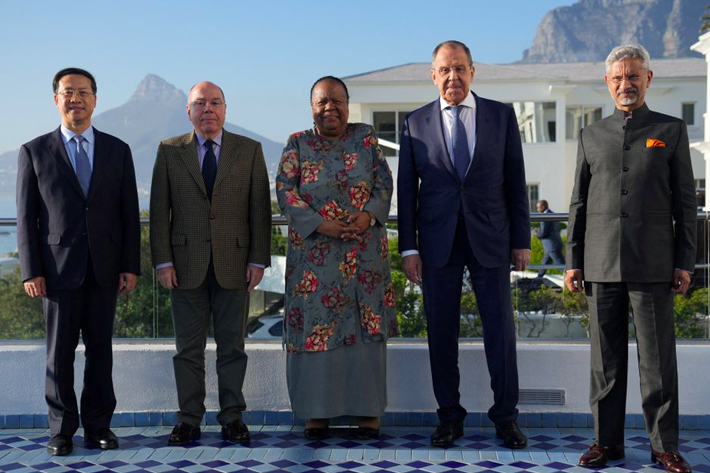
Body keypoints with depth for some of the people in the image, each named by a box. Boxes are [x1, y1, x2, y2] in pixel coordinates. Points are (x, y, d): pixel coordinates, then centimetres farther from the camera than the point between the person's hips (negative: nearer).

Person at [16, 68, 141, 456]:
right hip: (58, 267, -1)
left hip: (105, 268, 1)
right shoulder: (34, 152, 4)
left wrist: (131, 265, -1)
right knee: (59, 351, 5)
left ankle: (98, 426, 18)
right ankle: (62, 429, 17)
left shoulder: (117, 150, 8)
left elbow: (129, 213, 6)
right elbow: (26, 217, 2)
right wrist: (31, 272, -5)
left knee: (100, 350, 7)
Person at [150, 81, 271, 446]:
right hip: (187, 265, 0)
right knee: (188, 347, 6)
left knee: (232, 346, 6)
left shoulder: (249, 150, 6)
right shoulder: (169, 151, 6)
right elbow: (159, 210, 3)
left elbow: (260, 209, 3)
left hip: (233, 265, 0)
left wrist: (258, 260, -3)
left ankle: (232, 418, 16)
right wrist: (162, 262, -4)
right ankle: (189, 420, 15)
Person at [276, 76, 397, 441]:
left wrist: (369, 215, -16)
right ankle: (316, 411, 11)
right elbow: (285, 191, -4)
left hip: (365, 252, 1)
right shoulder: (297, 144, 5)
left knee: (365, 326, 3)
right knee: (315, 324, 0)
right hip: (314, 253, -1)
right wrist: (321, 225, -16)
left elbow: (384, 182, 3)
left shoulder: (365, 137, 8)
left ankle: (367, 409, 13)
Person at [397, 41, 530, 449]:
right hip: (437, 242, 1)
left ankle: (506, 418, 16)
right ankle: (450, 417, 18)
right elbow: (406, 189, 5)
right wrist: (408, 248, -1)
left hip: (490, 238, 0)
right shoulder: (416, 123, 5)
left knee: (501, 330, 2)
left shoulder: (502, 116, 4)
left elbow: (516, 182, 5)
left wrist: (522, 240, 2)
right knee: (441, 333, 5)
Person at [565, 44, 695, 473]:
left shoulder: (671, 131, 7)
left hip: (652, 265, -2)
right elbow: (579, 203, 13)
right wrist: (572, 261, 7)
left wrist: (685, 262, -2)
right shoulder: (592, 136, 13)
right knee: (606, 359, 6)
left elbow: (685, 202, 5)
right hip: (602, 266, 2)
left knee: (658, 358, 1)